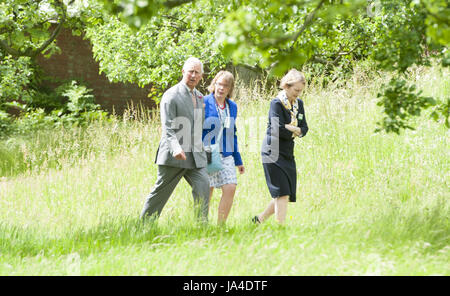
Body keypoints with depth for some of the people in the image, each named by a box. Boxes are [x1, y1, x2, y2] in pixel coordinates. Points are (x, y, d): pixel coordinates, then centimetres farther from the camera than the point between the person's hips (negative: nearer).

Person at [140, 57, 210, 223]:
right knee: (160, 193, 2)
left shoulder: (199, 97, 16)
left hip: (196, 156, 6)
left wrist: (201, 149, 22)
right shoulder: (171, 96, -8)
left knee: (203, 186, -13)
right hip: (174, 156, -6)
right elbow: (167, 128, -18)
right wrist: (175, 148, -33)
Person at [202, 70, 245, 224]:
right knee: (207, 192, -3)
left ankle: (220, 226, 0)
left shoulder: (232, 106, 13)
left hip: (226, 156, 5)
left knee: (230, 188, -9)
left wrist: (238, 161, 21)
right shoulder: (204, 103, -5)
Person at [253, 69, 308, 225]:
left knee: (285, 195, 7)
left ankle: (259, 219, 22)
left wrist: (291, 129, -11)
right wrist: (295, 131, -5)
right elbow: (278, 130, -20)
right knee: (282, 194, -14)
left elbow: (304, 129, 8)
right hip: (273, 153, -8)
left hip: (288, 154, 8)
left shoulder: (299, 104, 11)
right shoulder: (276, 103, -12)